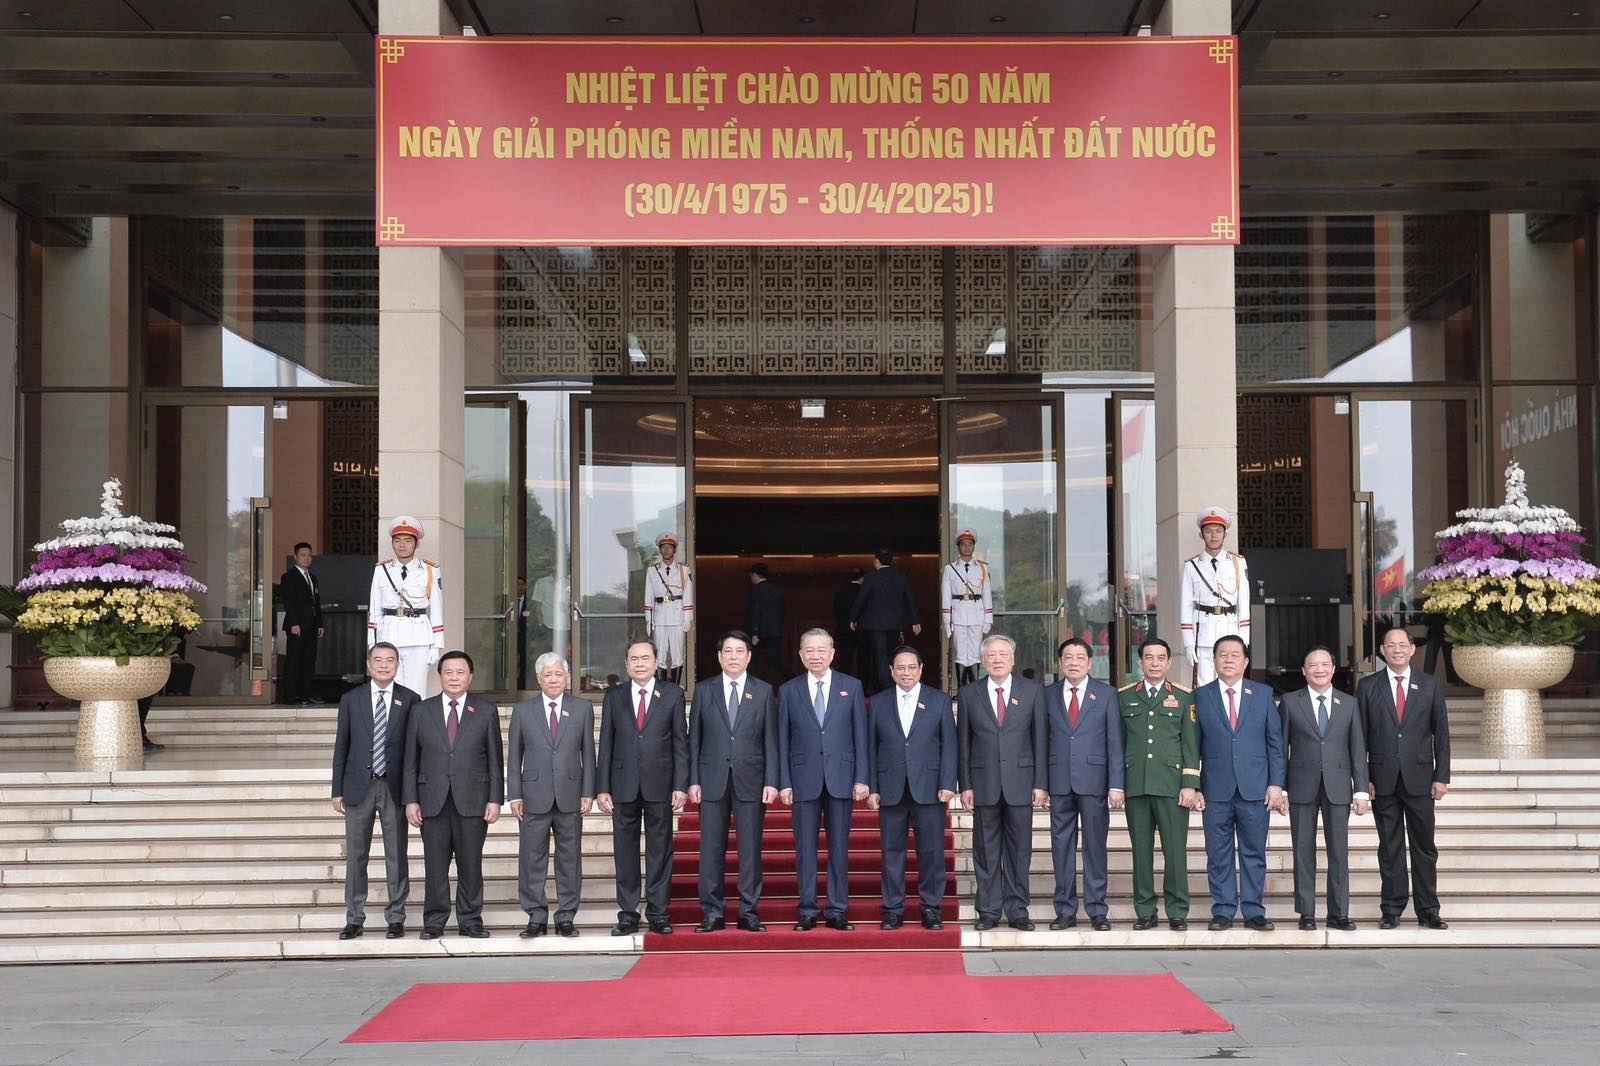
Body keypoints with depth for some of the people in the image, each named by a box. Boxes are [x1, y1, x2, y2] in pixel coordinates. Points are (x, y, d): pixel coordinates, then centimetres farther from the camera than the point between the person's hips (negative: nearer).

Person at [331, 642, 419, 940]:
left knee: (396, 856, 4)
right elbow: (341, 746, 7)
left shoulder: (410, 700, 3)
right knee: (355, 856, 5)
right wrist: (337, 790, 2)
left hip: (395, 788, -1)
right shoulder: (351, 699, 6)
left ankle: (396, 918, 13)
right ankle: (354, 919, 13)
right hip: (359, 787, 1)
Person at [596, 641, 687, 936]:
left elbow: (681, 742, 2)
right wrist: (602, 788, 0)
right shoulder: (614, 696, 8)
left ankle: (657, 913, 11)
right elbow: (605, 744, 7)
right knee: (625, 851, 5)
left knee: (660, 850, 3)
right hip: (624, 786, 1)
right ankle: (628, 915, 12)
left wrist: (681, 785, -5)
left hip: (660, 786, -1)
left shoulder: (672, 694, 4)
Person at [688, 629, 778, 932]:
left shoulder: (764, 691, 6)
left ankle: (749, 912, 8)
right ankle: (713, 913, 9)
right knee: (711, 848, 2)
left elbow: (771, 740, 4)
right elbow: (694, 739, 7)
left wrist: (771, 781, -4)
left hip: (750, 781, -1)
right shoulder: (704, 690, 8)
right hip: (712, 779, 1)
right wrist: (693, 780, -1)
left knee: (750, 848, 1)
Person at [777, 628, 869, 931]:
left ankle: (838, 911, 10)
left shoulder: (852, 687, 6)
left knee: (839, 847, 4)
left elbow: (860, 735, 4)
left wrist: (862, 778, -3)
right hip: (804, 780, 0)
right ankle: (808, 912, 10)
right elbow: (783, 740, 5)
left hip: (841, 778, 0)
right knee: (805, 848, 3)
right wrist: (784, 783, -2)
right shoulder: (789, 690, 6)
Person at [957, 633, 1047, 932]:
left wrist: (1040, 784, -2)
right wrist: (965, 785, -1)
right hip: (984, 783, 0)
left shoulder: (1032, 691, 5)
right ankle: (989, 912, 12)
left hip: (1020, 782, 0)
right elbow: (963, 743, 6)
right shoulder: (968, 694, 6)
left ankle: (1017, 910, 12)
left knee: (1019, 850, 4)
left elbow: (1040, 740, 3)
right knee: (986, 851, 4)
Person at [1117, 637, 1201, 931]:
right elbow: (1118, 742, 12)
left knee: (1175, 850, -3)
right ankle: (1144, 912, 11)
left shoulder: (1183, 698, 8)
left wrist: (1190, 785, -4)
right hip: (1135, 785, 2)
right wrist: (1117, 783, 5)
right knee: (1141, 850, 4)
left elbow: (1191, 744, 5)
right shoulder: (1124, 697, 11)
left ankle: (1177, 912, 6)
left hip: (1172, 785, -1)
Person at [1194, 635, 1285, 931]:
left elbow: (1275, 742, 7)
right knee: (1219, 855, 4)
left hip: (1255, 788, 1)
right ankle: (1223, 911, 12)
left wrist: (1276, 784, -1)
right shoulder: (1200, 696, 5)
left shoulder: (1263, 694, 8)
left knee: (1254, 853, 4)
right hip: (1216, 790, 0)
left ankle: (1254, 911, 12)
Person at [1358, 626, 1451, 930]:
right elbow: (1360, 736, 4)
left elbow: (1441, 733, 7)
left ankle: (1428, 911, 10)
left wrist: (1441, 777, 0)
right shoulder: (1368, 686, 5)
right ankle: (1392, 910, 11)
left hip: (1419, 779, 0)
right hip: (1383, 779, 0)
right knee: (1390, 848, 4)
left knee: (1424, 847, 3)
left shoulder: (1429, 686, 7)